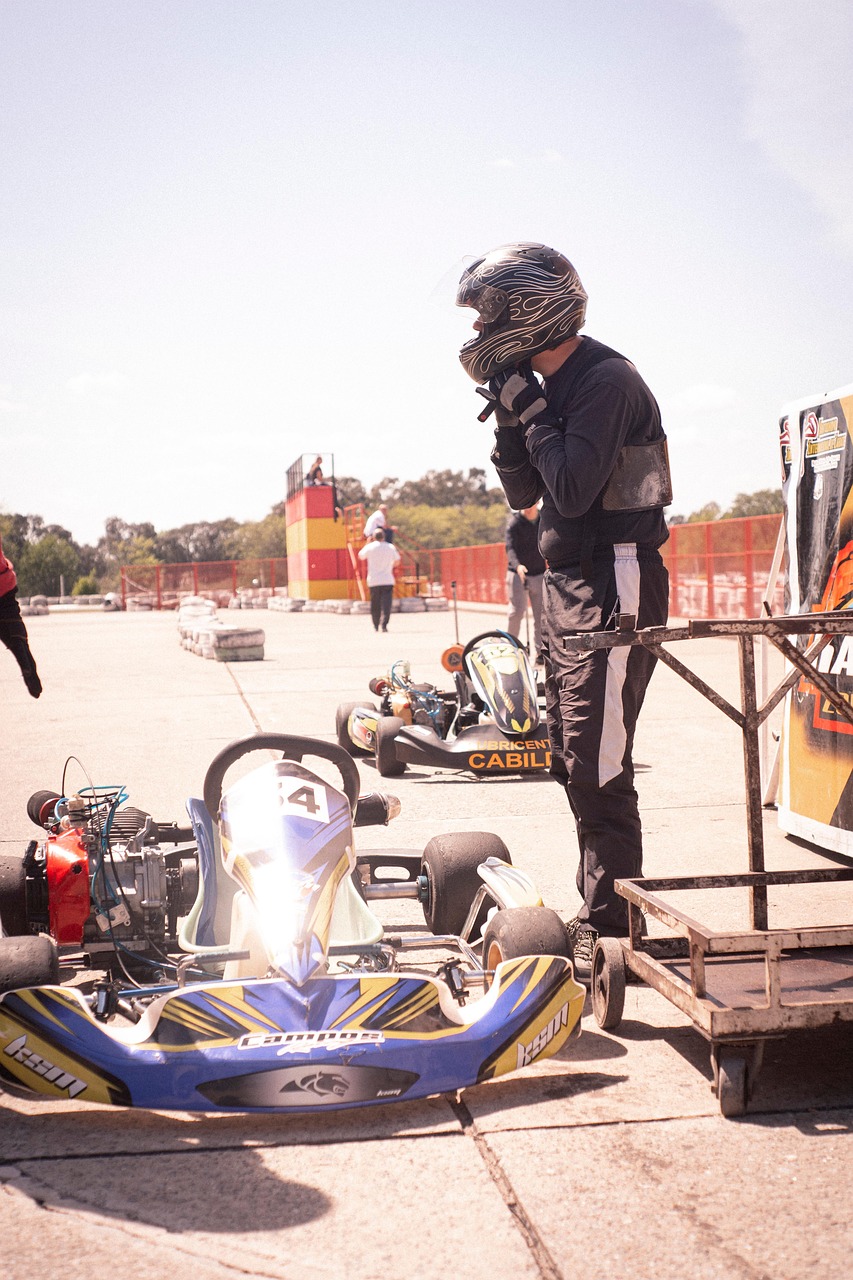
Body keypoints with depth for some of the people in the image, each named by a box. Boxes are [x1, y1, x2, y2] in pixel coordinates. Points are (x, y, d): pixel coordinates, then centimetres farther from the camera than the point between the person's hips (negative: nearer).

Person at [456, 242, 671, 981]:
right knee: (573, 759, 14)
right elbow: (525, 494, 14)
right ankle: (599, 911, 26)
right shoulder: (552, 385, 12)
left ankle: (611, 933, 0)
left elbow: (573, 491, -23)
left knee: (597, 765, -9)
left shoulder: (606, 381, -15)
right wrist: (511, 416, 2)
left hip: (615, 586, -10)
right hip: (570, 585, 10)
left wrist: (530, 409, -15)